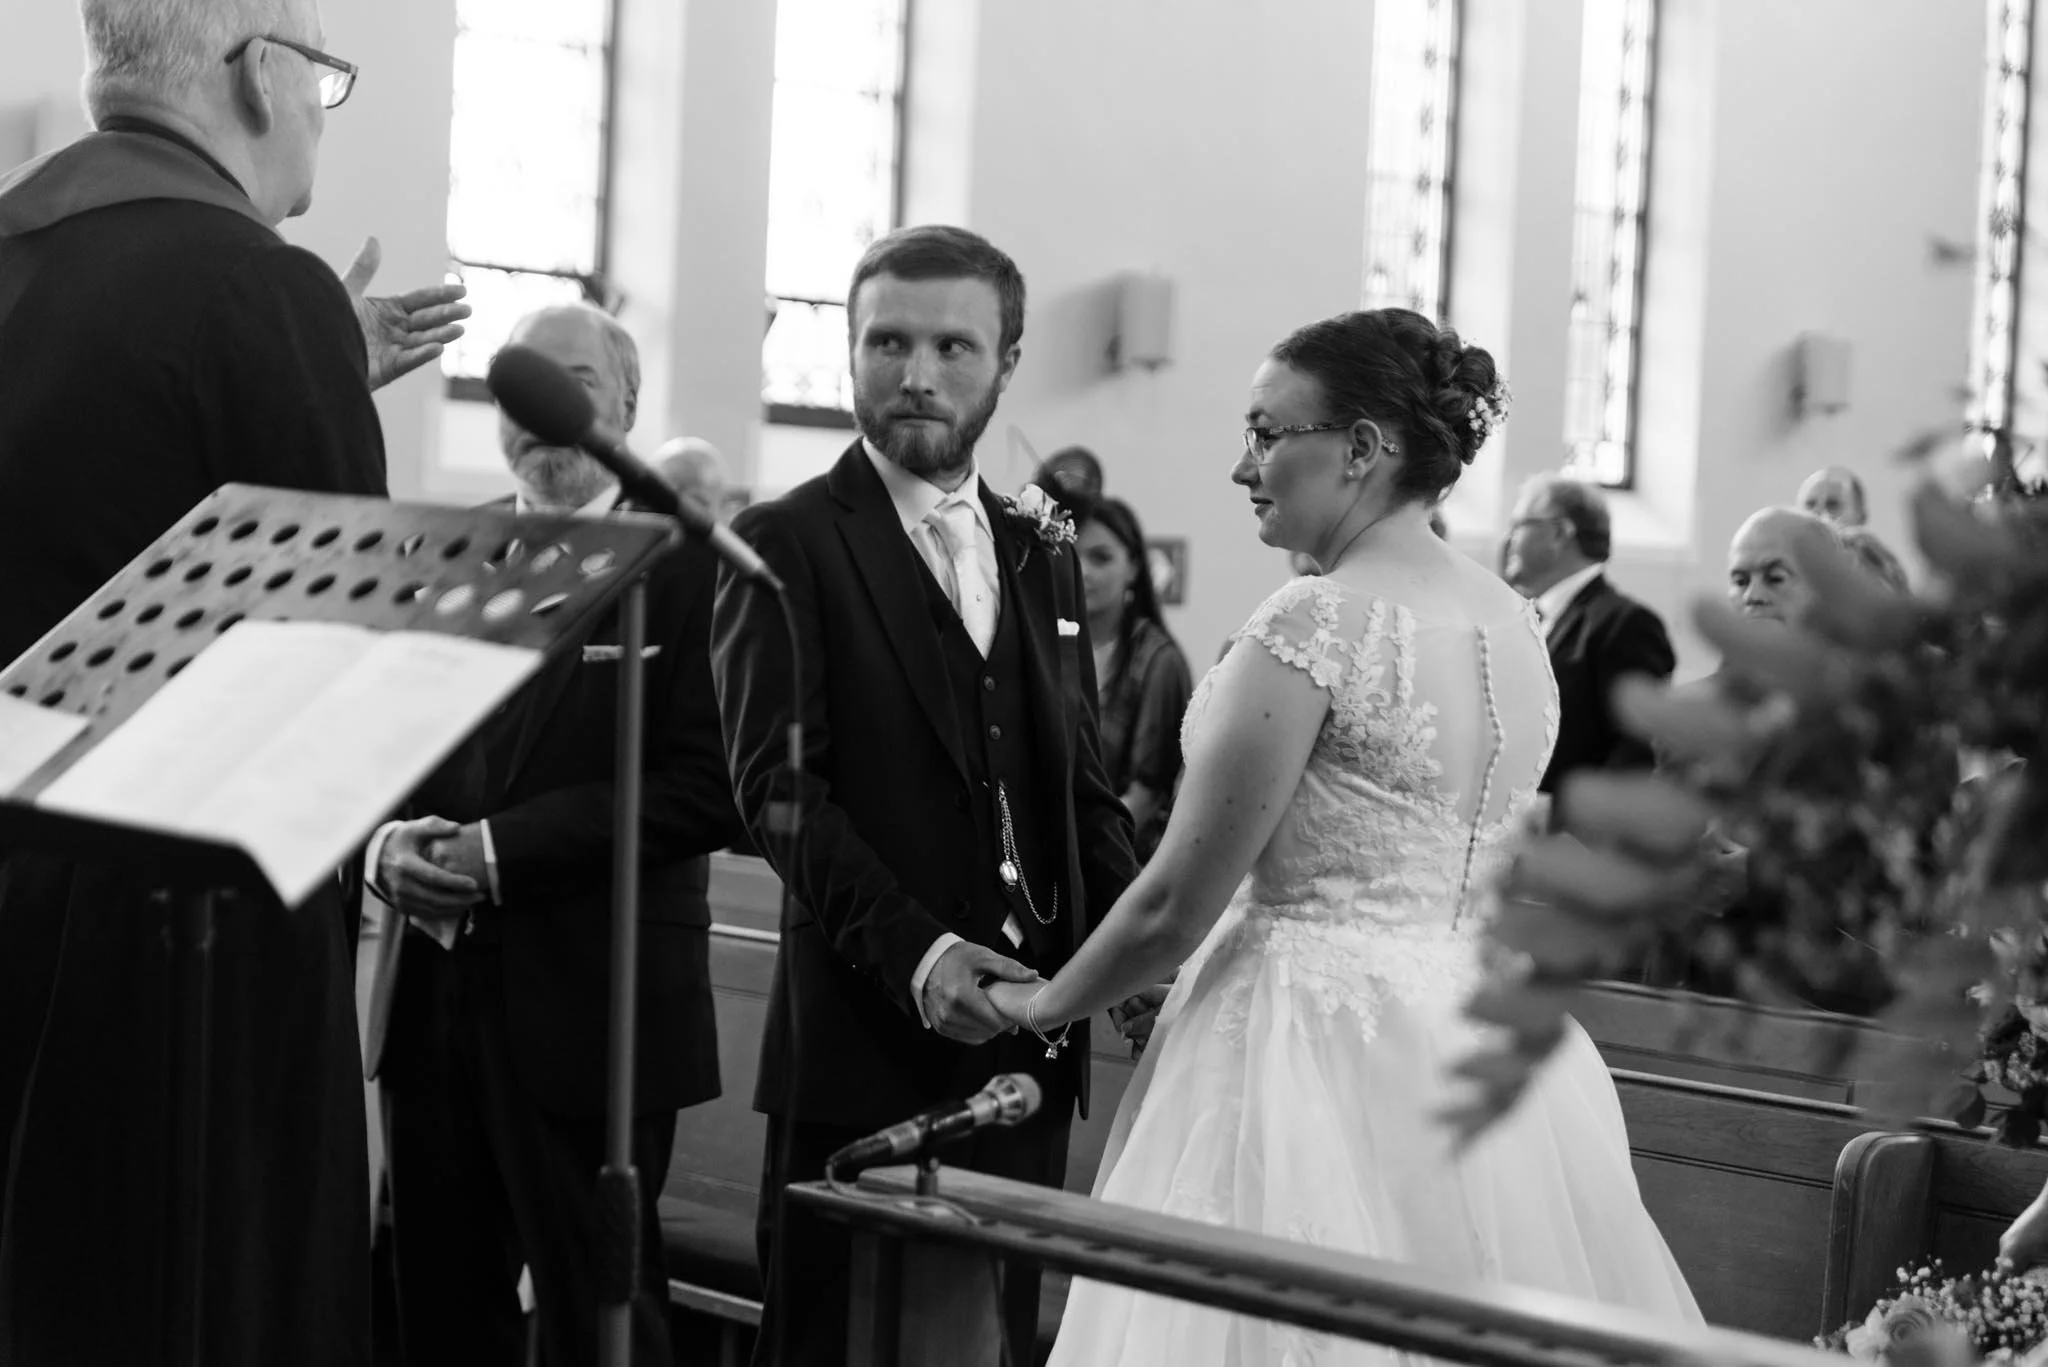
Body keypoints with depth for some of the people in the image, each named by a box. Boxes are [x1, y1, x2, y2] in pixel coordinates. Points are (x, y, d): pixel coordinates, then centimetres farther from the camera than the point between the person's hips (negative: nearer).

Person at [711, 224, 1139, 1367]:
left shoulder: (1044, 550, 16)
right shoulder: (785, 544, -2)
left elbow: (1083, 784, 16)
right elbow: (778, 786, -11)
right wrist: (912, 950, -24)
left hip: (1028, 1028, 5)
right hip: (865, 1039, -5)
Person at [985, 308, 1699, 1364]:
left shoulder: (1318, 623, -16)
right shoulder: (1514, 621, 8)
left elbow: (1178, 901, -13)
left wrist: (1047, 1004, 3)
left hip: (1326, 1048, -8)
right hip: (1483, 1038, 8)